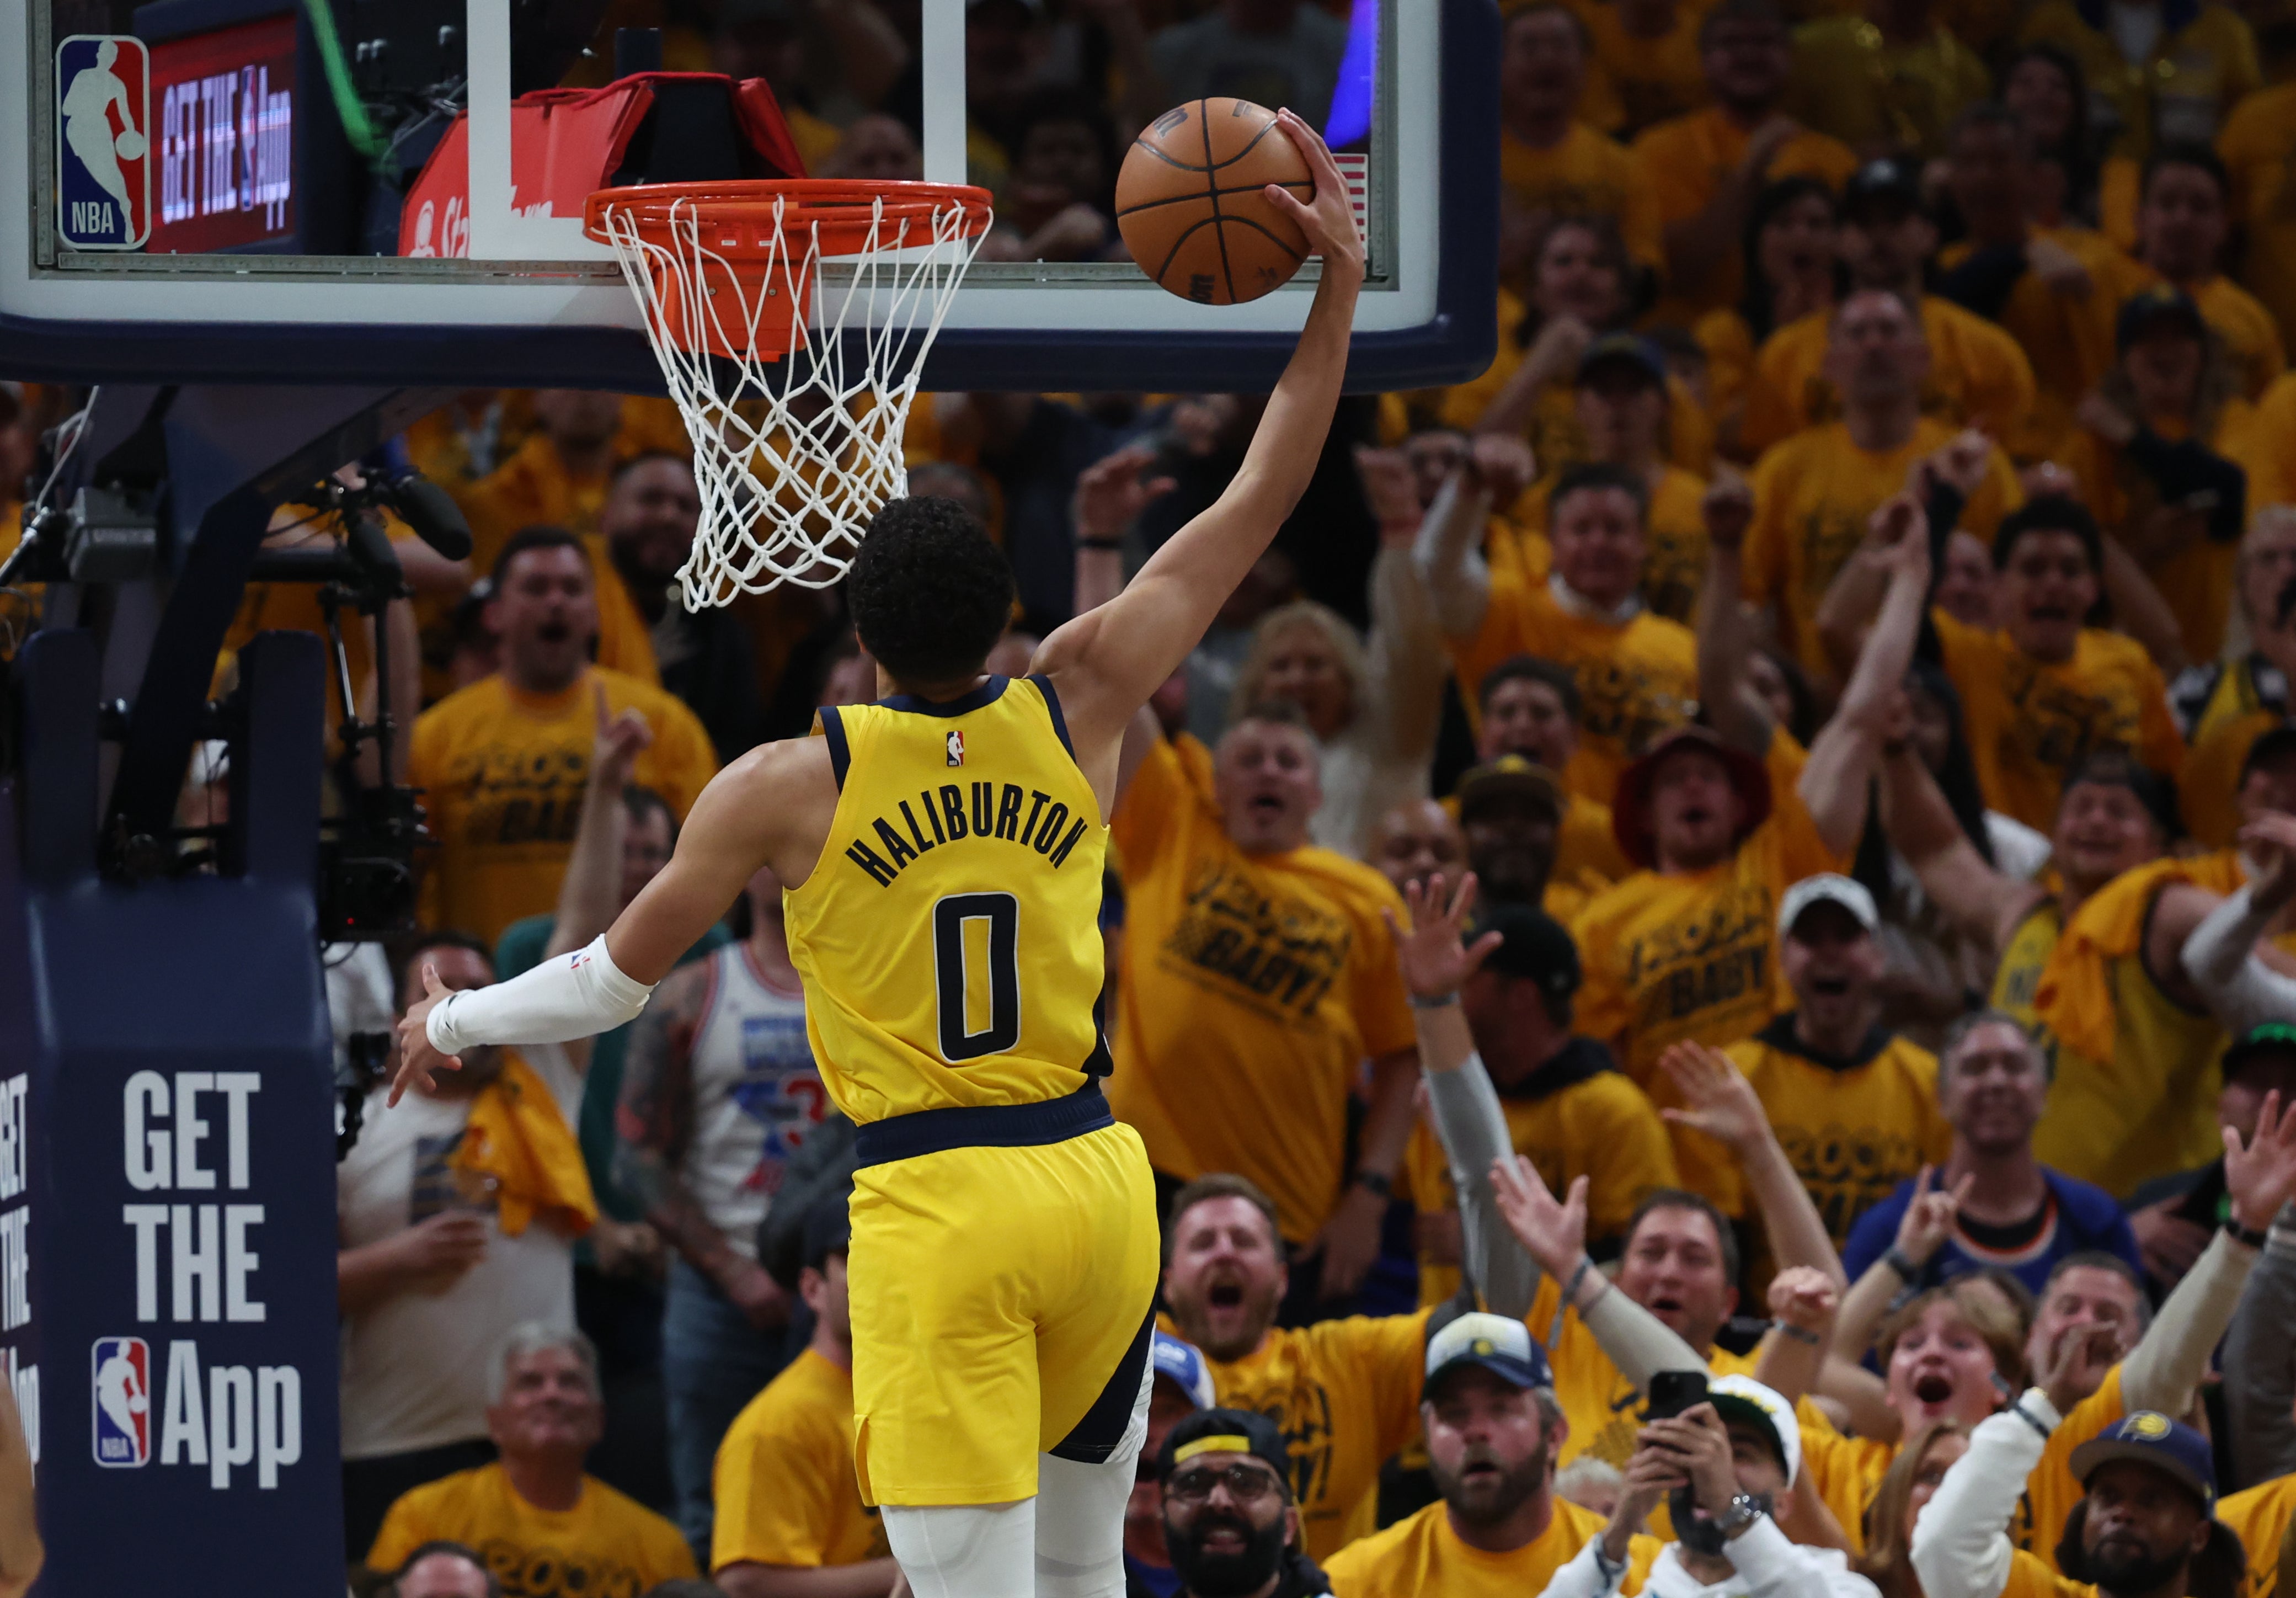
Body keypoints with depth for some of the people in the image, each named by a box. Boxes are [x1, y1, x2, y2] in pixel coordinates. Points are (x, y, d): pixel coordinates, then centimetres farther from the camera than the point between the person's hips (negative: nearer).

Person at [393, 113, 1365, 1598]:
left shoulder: (788, 787, -5)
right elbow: (1261, 502, 6)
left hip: (936, 1211, -4)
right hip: (1096, 1184, 4)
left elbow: (614, 980, 6)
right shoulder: (1078, 714, 1)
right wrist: (1338, 284, 8)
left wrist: (456, 1024, 24)